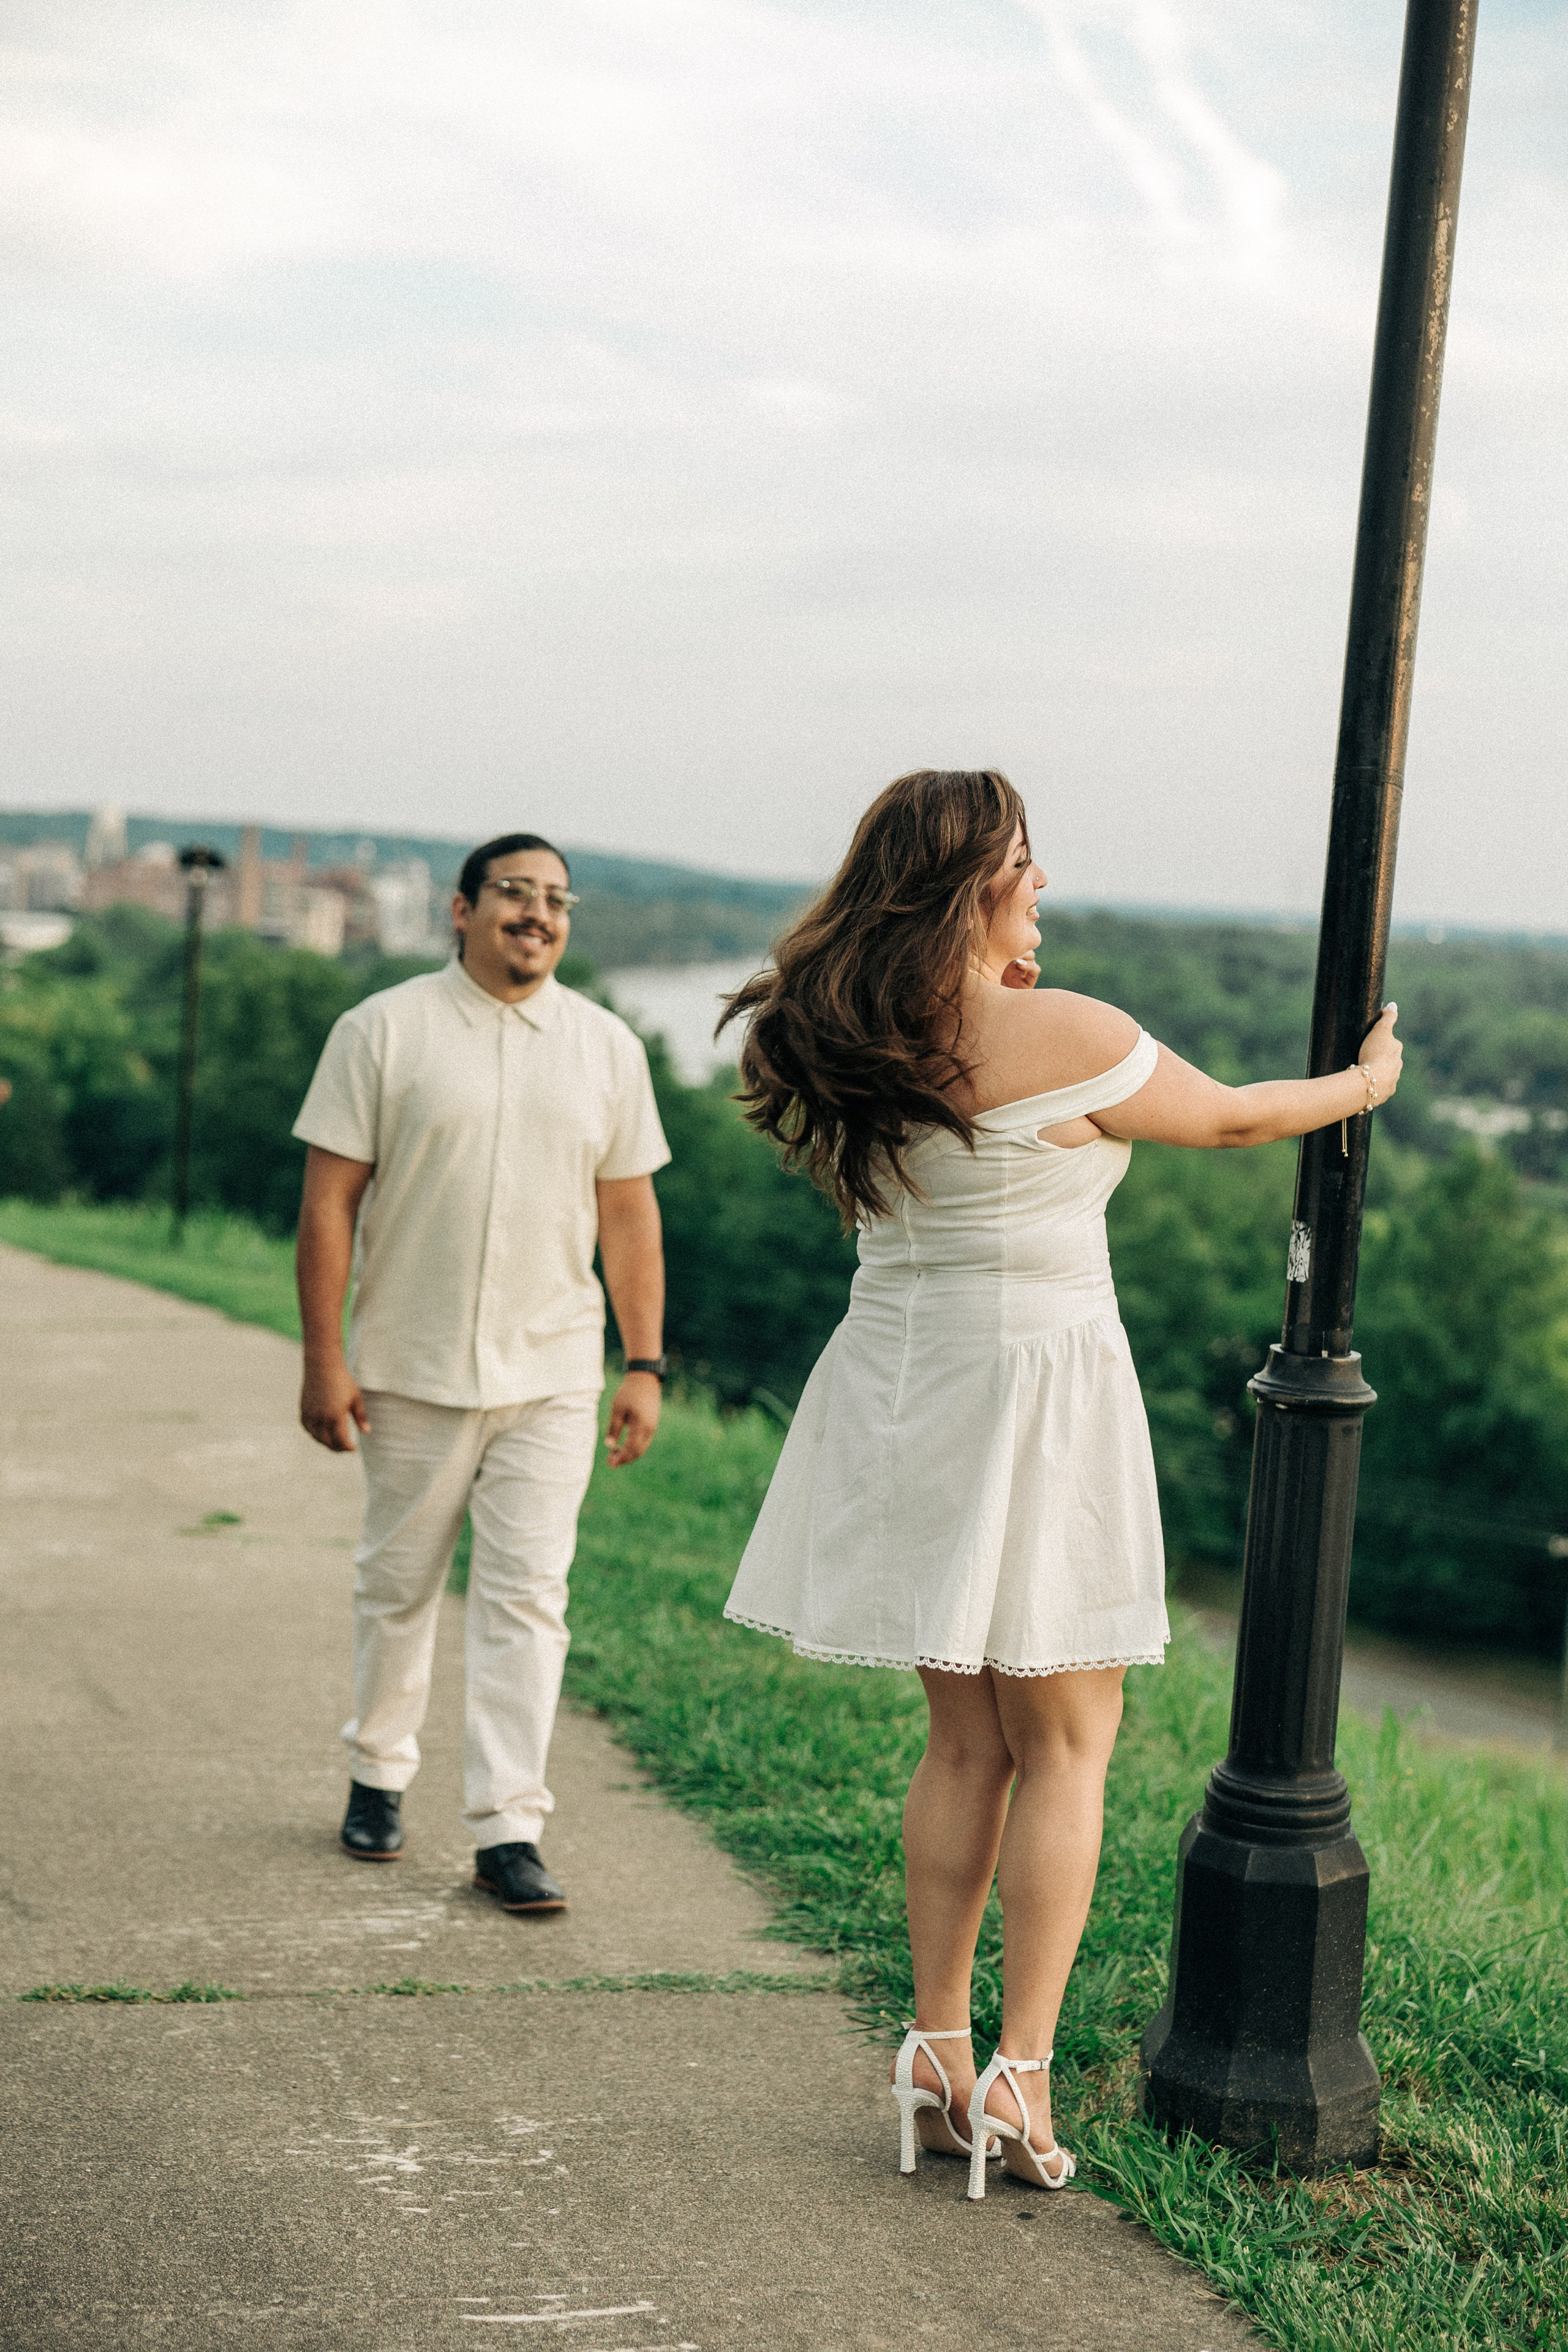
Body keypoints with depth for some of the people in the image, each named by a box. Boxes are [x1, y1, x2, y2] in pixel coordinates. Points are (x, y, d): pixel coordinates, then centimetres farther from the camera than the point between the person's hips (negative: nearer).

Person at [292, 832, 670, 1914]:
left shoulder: (607, 1046, 6)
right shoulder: (384, 1030, -2)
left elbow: (629, 1212, 9)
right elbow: (330, 1198, -4)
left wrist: (645, 1365, 4)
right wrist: (324, 1357, -8)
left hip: (551, 1373, 1)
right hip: (411, 1370, -1)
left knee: (527, 1597, -4)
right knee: (398, 1584, 11)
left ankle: (509, 1829, -1)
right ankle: (379, 1774, 32)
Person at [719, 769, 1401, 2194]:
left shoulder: (853, 1041, 3)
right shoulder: (1064, 1035, -14)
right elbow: (1228, 1119, 2)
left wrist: (995, 984, 22)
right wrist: (1362, 1085, 19)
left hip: (902, 1376, 7)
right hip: (1033, 1383, -6)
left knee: (966, 1739, 15)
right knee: (1067, 1744, 4)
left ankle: (939, 2052, 16)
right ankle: (1020, 2076, 2)